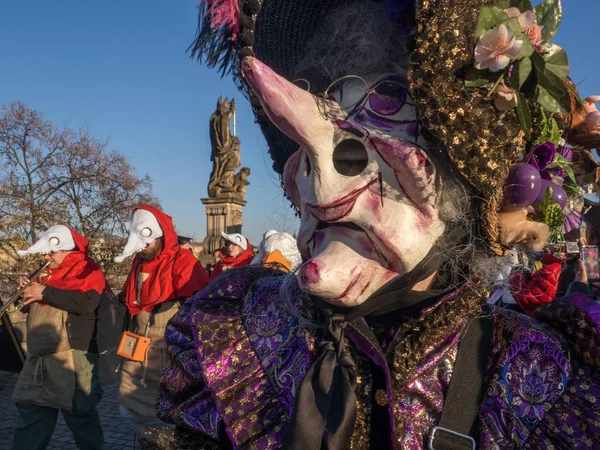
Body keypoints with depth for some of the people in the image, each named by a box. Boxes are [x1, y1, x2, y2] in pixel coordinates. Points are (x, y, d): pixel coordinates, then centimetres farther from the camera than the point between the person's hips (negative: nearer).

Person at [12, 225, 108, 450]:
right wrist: (29, 289, 5)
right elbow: (34, 305, 27)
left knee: (80, 416, 4)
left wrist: (45, 293, -20)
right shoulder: (49, 273, 16)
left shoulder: (89, 271, -8)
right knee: (30, 416, 17)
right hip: (38, 359, 8)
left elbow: (86, 302, -26)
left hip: (70, 359, -8)